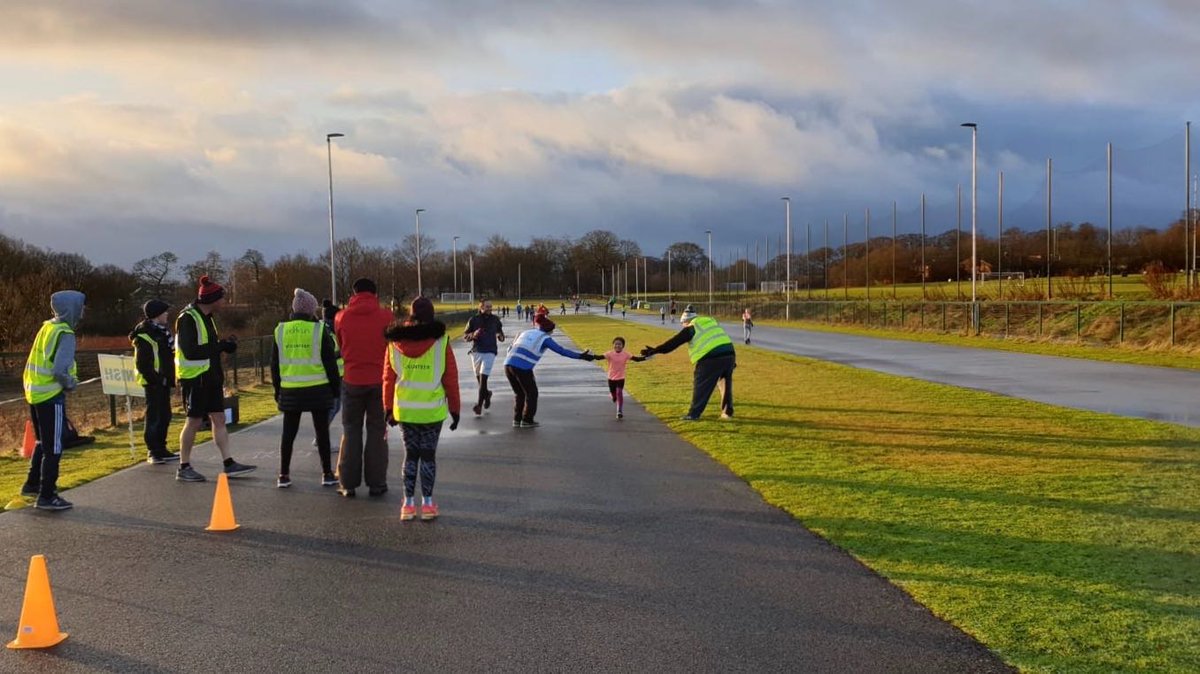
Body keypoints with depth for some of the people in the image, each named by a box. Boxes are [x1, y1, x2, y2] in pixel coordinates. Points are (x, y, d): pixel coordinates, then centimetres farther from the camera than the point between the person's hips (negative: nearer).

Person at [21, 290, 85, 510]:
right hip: (51, 396, -9)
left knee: (43, 442, 24)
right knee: (54, 448, -1)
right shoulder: (65, 334, -18)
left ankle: (32, 484, 34)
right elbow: (60, 370, -26)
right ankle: (46, 496, 3)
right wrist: (71, 384, -8)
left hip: (34, 392, 9)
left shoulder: (47, 327, 8)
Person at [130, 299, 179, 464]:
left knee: (164, 415, 14)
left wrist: (171, 377, 16)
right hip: (154, 382, -10)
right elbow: (142, 364, -19)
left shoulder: (161, 331, 16)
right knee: (154, 415, -6)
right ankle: (153, 452, -2)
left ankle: (161, 449, 23)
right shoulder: (145, 336, -14)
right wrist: (156, 379, -20)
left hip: (163, 381, 10)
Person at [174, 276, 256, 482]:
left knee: (219, 419, 8)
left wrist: (224, 345, 1)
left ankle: (229, 464, 10)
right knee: (194, 421, -2)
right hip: (195, 378, -9)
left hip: (211, 377, 9)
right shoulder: (188, 318, -17)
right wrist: (221, 346, -22)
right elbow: (190, 351, -24)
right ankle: (184, 468, 9)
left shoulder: (206, 317, 14)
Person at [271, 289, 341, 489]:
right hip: (318, 389, -3)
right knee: (322, 431, 6)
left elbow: (274, 364, 8)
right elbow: (330, 362, -5)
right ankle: (327, 474, 10)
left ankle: (283, 475, 10)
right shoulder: (319, 330, -6)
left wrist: (277, 389, 17)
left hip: (290, 390, 3)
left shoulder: (280, 330, 3)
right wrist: (336, 386, 5)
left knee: (288, 433, 9)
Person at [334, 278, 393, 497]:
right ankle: (376, 483, 7)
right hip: (379, 380, -1)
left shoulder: (341, 318, -2)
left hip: (352, 380, 1)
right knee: (377, 430, 8)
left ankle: (348, 482, 12)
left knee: (351, 431, 13)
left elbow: (340, 347, 10)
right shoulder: (385, 316, -8)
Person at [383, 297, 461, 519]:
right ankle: (427, 503, 9)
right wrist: (455, 409, 5)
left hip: (404, 410, 2)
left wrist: (389, 408, 13)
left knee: (410, 454, 13)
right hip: (432, 410, -2)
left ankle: (408, 503, 11)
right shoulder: (440, 342, -7)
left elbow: (388, 378, 4)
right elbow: (451, 379, -4)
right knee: (428, 455, 8)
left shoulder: (395, 343, 0)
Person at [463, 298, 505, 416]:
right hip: (476, 352, 1)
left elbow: (500, 333, 16)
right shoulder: (473, 320, 0)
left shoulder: (495, 320, 5)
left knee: (483, 377, -13)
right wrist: (473, 335, -17)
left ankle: (479, 404, -13)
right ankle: (486, 393, 39)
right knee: (479, 378, 10)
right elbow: (464, 336, 4)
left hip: (490, 352, -1)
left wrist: (500, 336, -8)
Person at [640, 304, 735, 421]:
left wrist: (655, 350, 4)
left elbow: (674, 342, 1)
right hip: (729, 354, 6)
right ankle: (727, 412, 25)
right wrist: (733, 360, 27)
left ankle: (693, 414, 8)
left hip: (711, 359, -6)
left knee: (701, 386, 5)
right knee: (725, 384, 21)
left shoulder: (691, 328, 5)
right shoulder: (711, 322, 24)